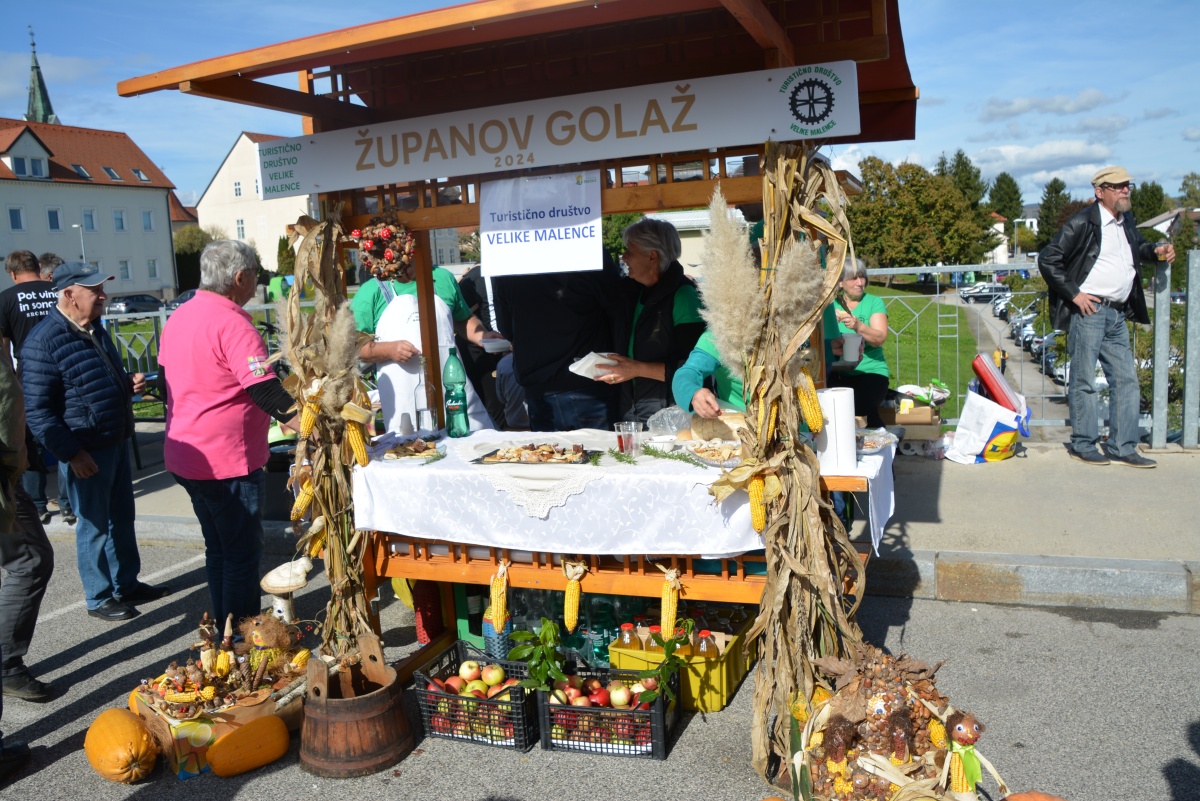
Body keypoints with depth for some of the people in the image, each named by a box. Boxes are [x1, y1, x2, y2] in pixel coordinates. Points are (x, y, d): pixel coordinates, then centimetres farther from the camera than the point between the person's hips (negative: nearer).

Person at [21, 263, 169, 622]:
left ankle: (127, 583, 33)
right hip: (87, 451, -8)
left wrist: (128, 384, 2)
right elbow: (36, 409, -18)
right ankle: (99, 598, 20)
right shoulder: (44, 341, -18)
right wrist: (71, 453, -21)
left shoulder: (95, 329, 10)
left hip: (117, 441, 8)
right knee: (95, 525, 5)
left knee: (122, 518, 18)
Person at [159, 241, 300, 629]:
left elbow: (166, 382, 18)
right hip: (226, 461, -9)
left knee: (218, 548, 20)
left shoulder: (178, 317, 9)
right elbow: (266, 391, -25)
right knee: (243, 553, 3)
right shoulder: (232, 323, -19)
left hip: (185, 456, 9)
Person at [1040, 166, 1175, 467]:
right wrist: (1074, 294, -13)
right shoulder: (1082, 222, -8)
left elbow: (1136, 248, 33)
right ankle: (1083, 445, 8)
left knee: (1126, 381, 7)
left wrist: (1155, 250, 10)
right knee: (1084, 381, -1)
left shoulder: (1127, 221, 16)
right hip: (1088, 310, -8)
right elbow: (1047, 260, -11)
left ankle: (1122, 448, 14)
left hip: (1117, 314, 8)